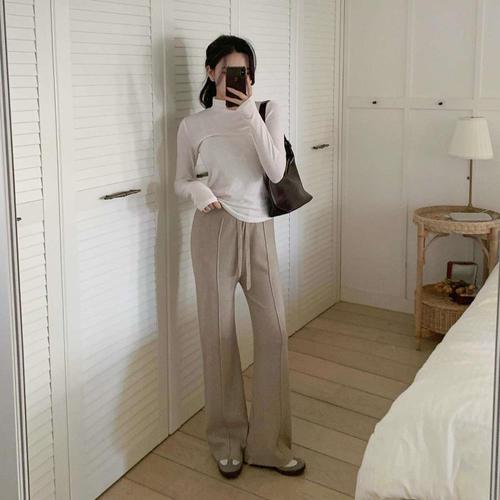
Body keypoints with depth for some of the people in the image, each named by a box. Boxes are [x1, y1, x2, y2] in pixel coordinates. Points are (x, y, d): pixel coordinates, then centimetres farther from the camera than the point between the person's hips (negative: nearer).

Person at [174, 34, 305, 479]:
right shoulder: (193, 125, 3)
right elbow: (181, 181, 10)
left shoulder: (267, 111, 4)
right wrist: (196, 189, -14)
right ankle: (228, 440, 21)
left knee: (274, 332, -1)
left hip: (259, 230, 2)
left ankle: (269, 442, 14)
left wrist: (250, 113, -16)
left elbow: (276, 171, -8)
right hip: (215, 230, -1)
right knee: (219, 334, 3)